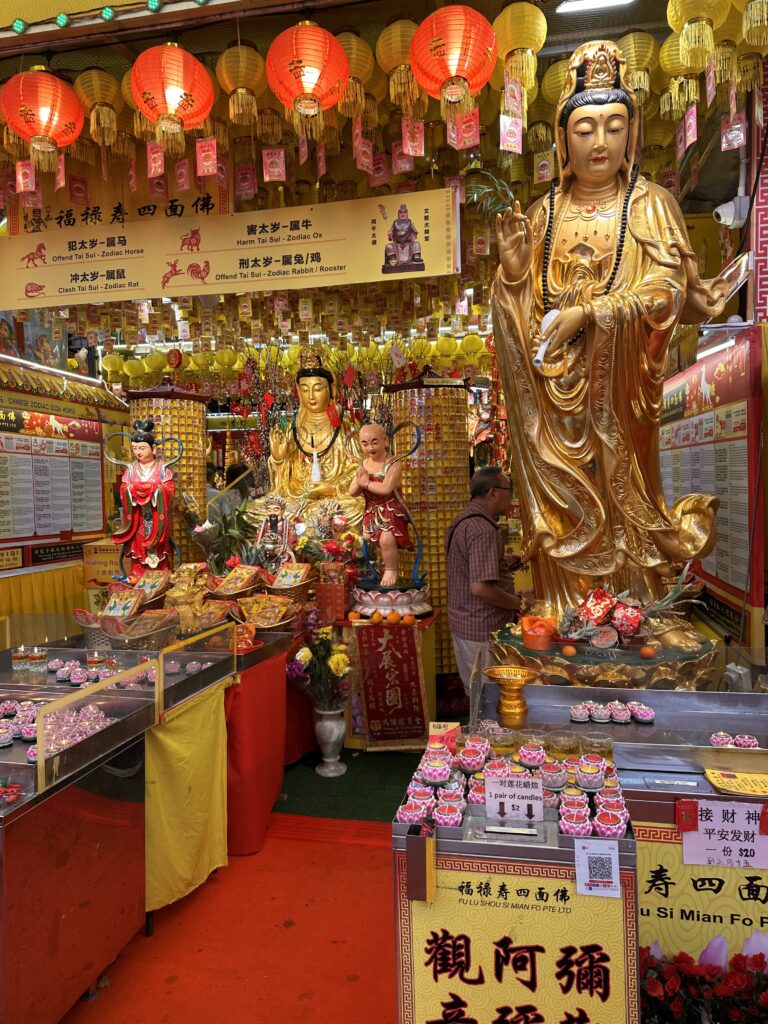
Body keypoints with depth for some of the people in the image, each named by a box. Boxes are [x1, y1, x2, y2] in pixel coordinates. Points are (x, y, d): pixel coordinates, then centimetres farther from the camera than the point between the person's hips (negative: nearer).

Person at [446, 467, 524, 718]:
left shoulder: (461, 521, 10)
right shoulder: (483, 530, -23)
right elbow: (480, 587, -29)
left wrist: (503, 566, 13)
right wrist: (516, 602, -14)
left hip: (462, 623, 10)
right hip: (483, 630, -10)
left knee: (478, 696, 21)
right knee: (493, 701, 3)